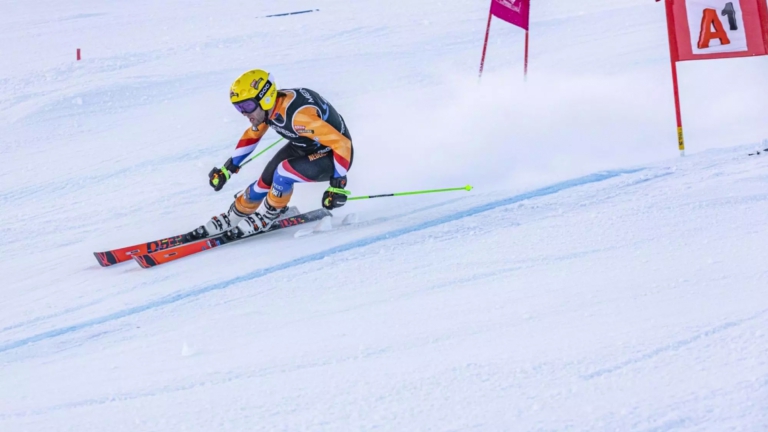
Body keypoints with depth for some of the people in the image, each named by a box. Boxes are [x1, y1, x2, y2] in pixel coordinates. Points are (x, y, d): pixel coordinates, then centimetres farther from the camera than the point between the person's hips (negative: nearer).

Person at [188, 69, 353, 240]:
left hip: (333, 155, -7)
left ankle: (266, 217, 0)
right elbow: (252, 136, 8)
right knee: (265, 182, 3)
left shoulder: (298, 115, -38)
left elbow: (342, 144, -35)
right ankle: (230, 219, 23)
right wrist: (228, 168, 10)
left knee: (283, 173, -25)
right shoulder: (270, 107, -14)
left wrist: (338, 185, -35)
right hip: (305, 147, 7)